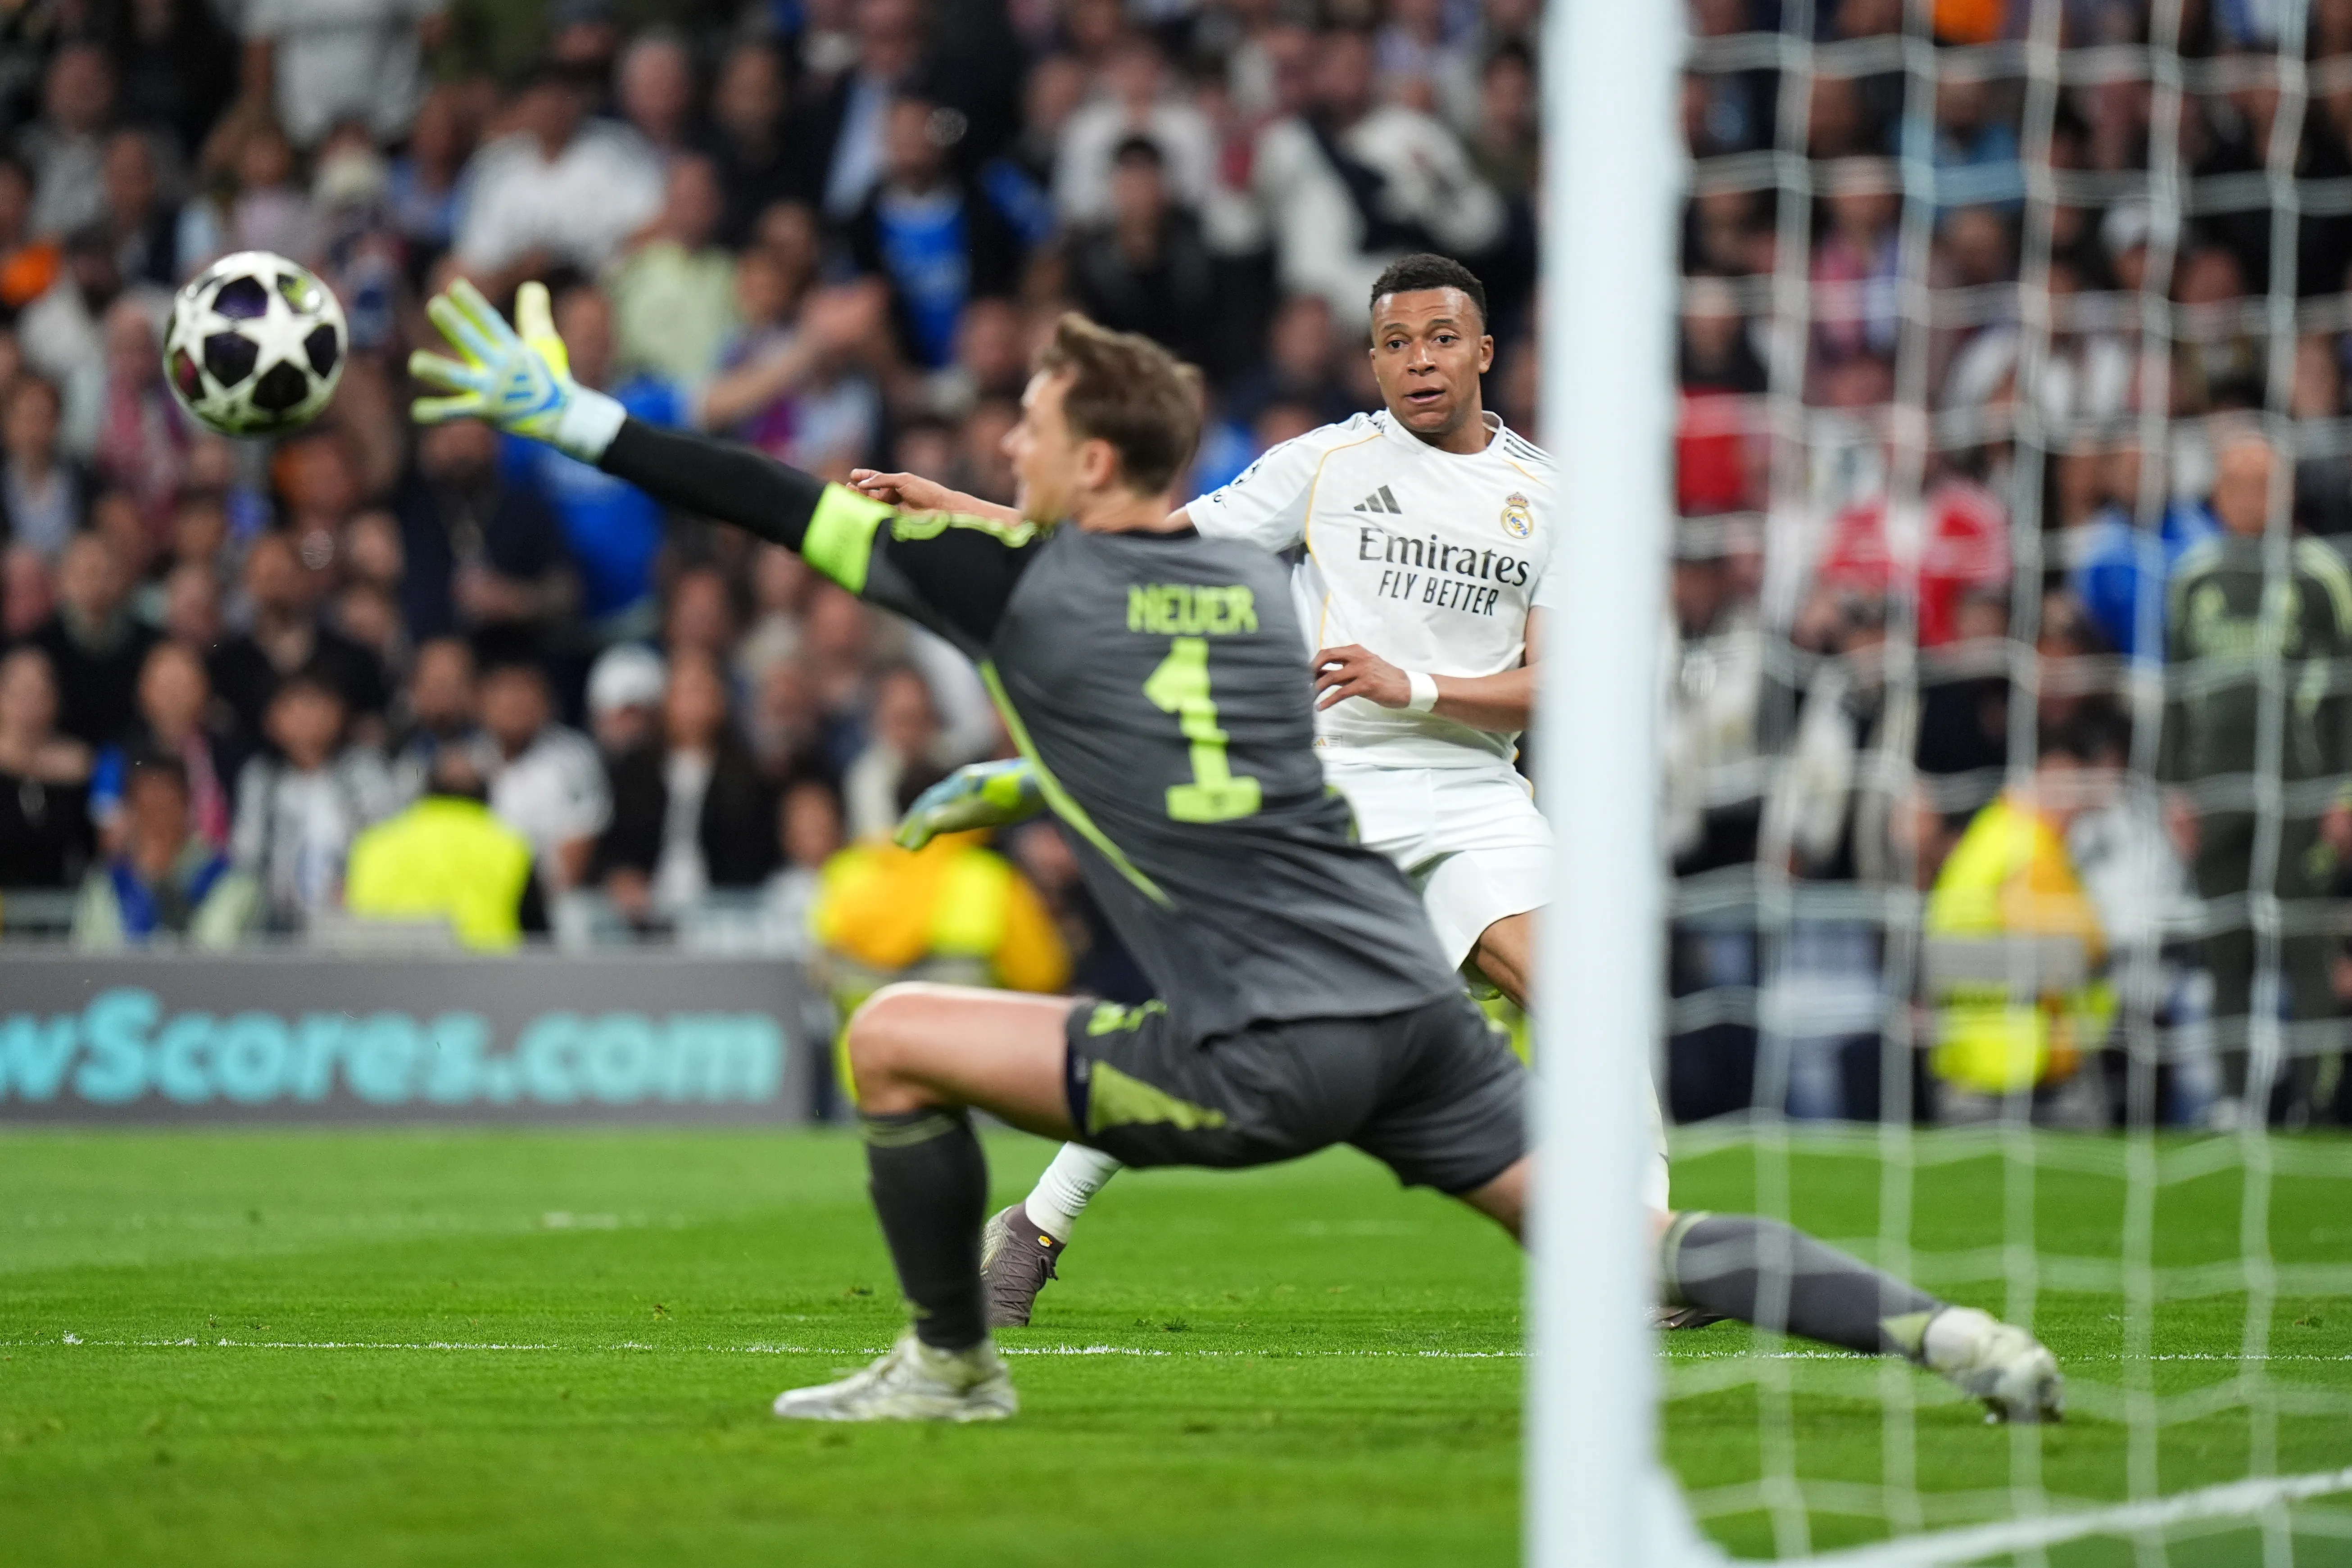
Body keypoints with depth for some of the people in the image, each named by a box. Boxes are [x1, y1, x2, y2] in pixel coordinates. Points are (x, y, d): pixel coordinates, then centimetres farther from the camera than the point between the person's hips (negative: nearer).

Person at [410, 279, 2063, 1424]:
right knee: (1642, 1250, 6)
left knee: (895, 1038, 6)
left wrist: (575, 416, 8)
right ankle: (1937, 1327, -10)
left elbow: (789, 511, 2)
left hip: (1264, 1056, -6)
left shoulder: (1029, 588, -2)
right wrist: (1018, 772, 47)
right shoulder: (1258, 582, 15)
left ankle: (951, 1365, 17)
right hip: (1414, 1010, 7)